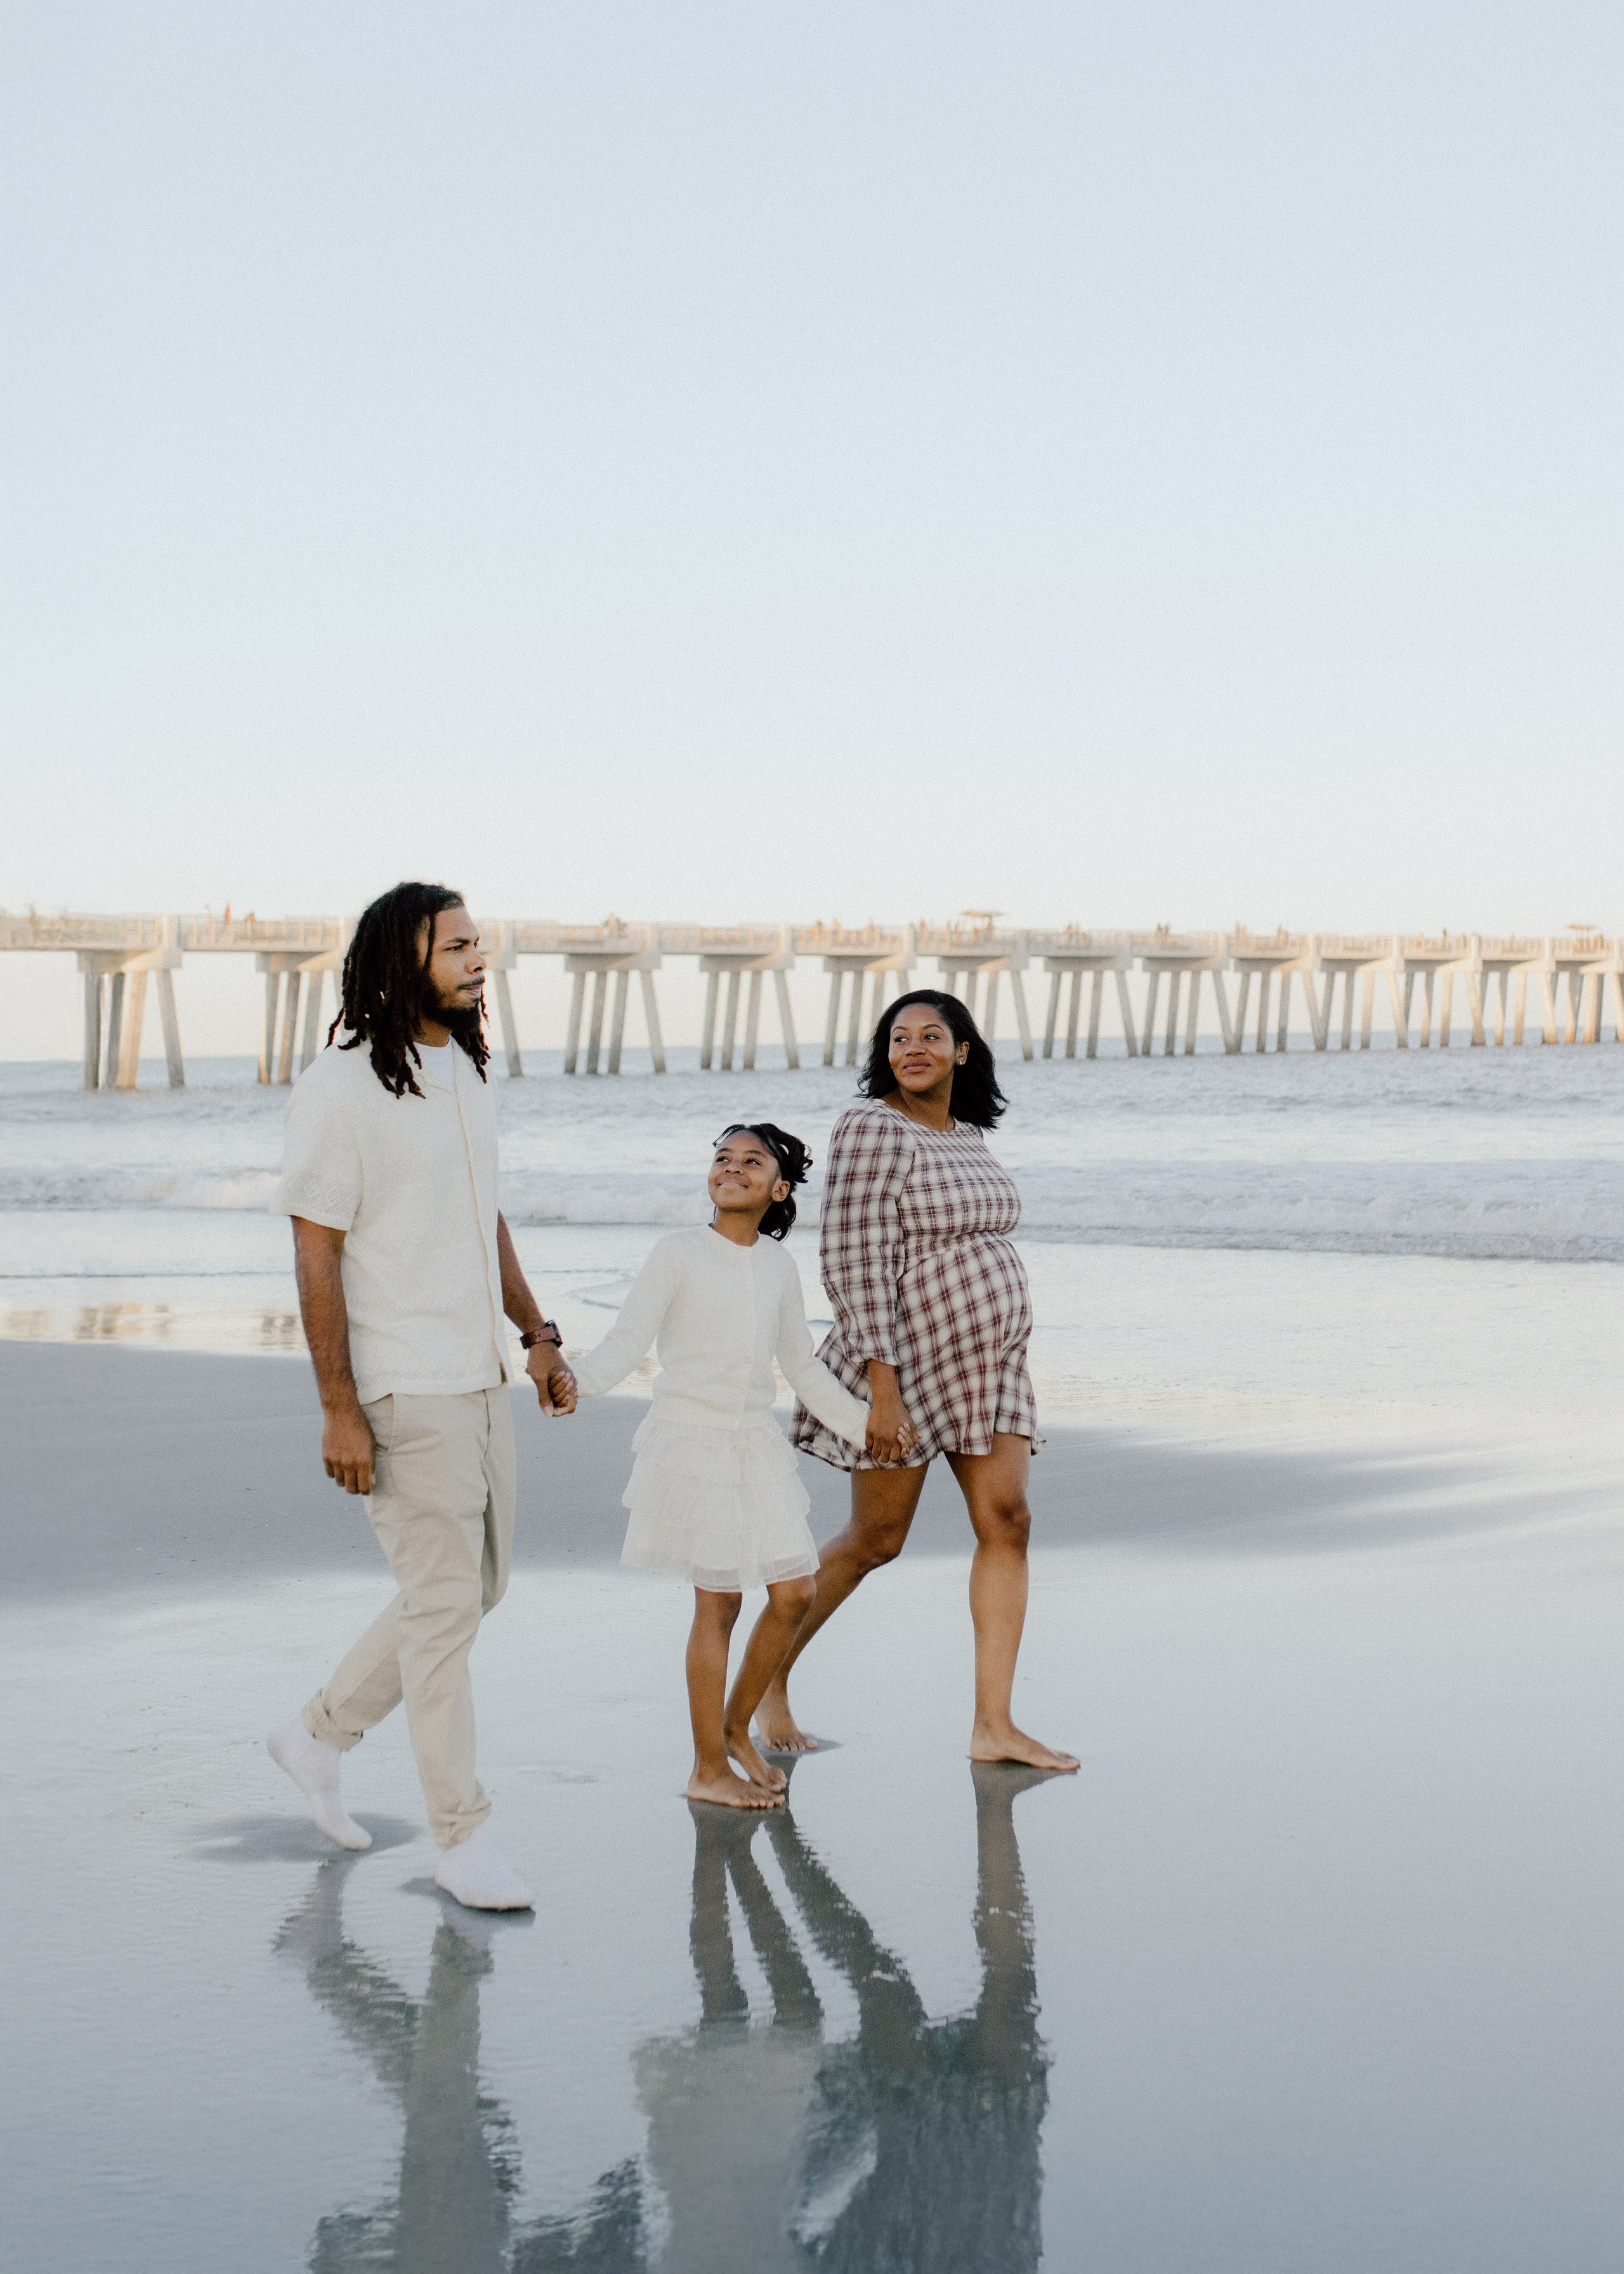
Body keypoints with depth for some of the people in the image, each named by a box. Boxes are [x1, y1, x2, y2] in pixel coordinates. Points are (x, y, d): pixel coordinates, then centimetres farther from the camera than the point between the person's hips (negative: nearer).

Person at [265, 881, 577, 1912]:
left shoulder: (465, 1075, 11)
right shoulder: (339, 1089, -14)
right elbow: (316, 1255, -15)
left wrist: (537, 1335, 13)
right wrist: (340, 1409, -17)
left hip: (481, 1380, 9)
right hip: (403, 1392, -8)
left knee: (476, 1588, 15)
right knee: (445, 1606, -4)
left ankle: (321, 1734, 31)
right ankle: (464, 1837, 5)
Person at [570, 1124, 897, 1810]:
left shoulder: (779, 1267, 8)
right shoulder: (680, 1255, -7)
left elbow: (801, 1365, 21)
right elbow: (626, 1342, -13)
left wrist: (859, 1420, 25)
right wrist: (574, 1379, -31)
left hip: (756, 1444, 6)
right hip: (691, 1439, -5)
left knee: (794, 1591, 2)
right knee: (718, 1603, -4)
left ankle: (736, 1726, 23)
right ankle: (709, 1770, 6)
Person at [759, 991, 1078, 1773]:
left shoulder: (965, 1136, 10)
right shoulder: (873, 1129, -15)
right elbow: (855, 1261, -21)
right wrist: (884, 1386, -25)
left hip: (983, 1364, 7)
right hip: (906, 1362, -7)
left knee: (1006, 1522, -4)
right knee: (876, 1540, 2)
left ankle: (994, 1723, -3)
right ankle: (770, 1676, 22)